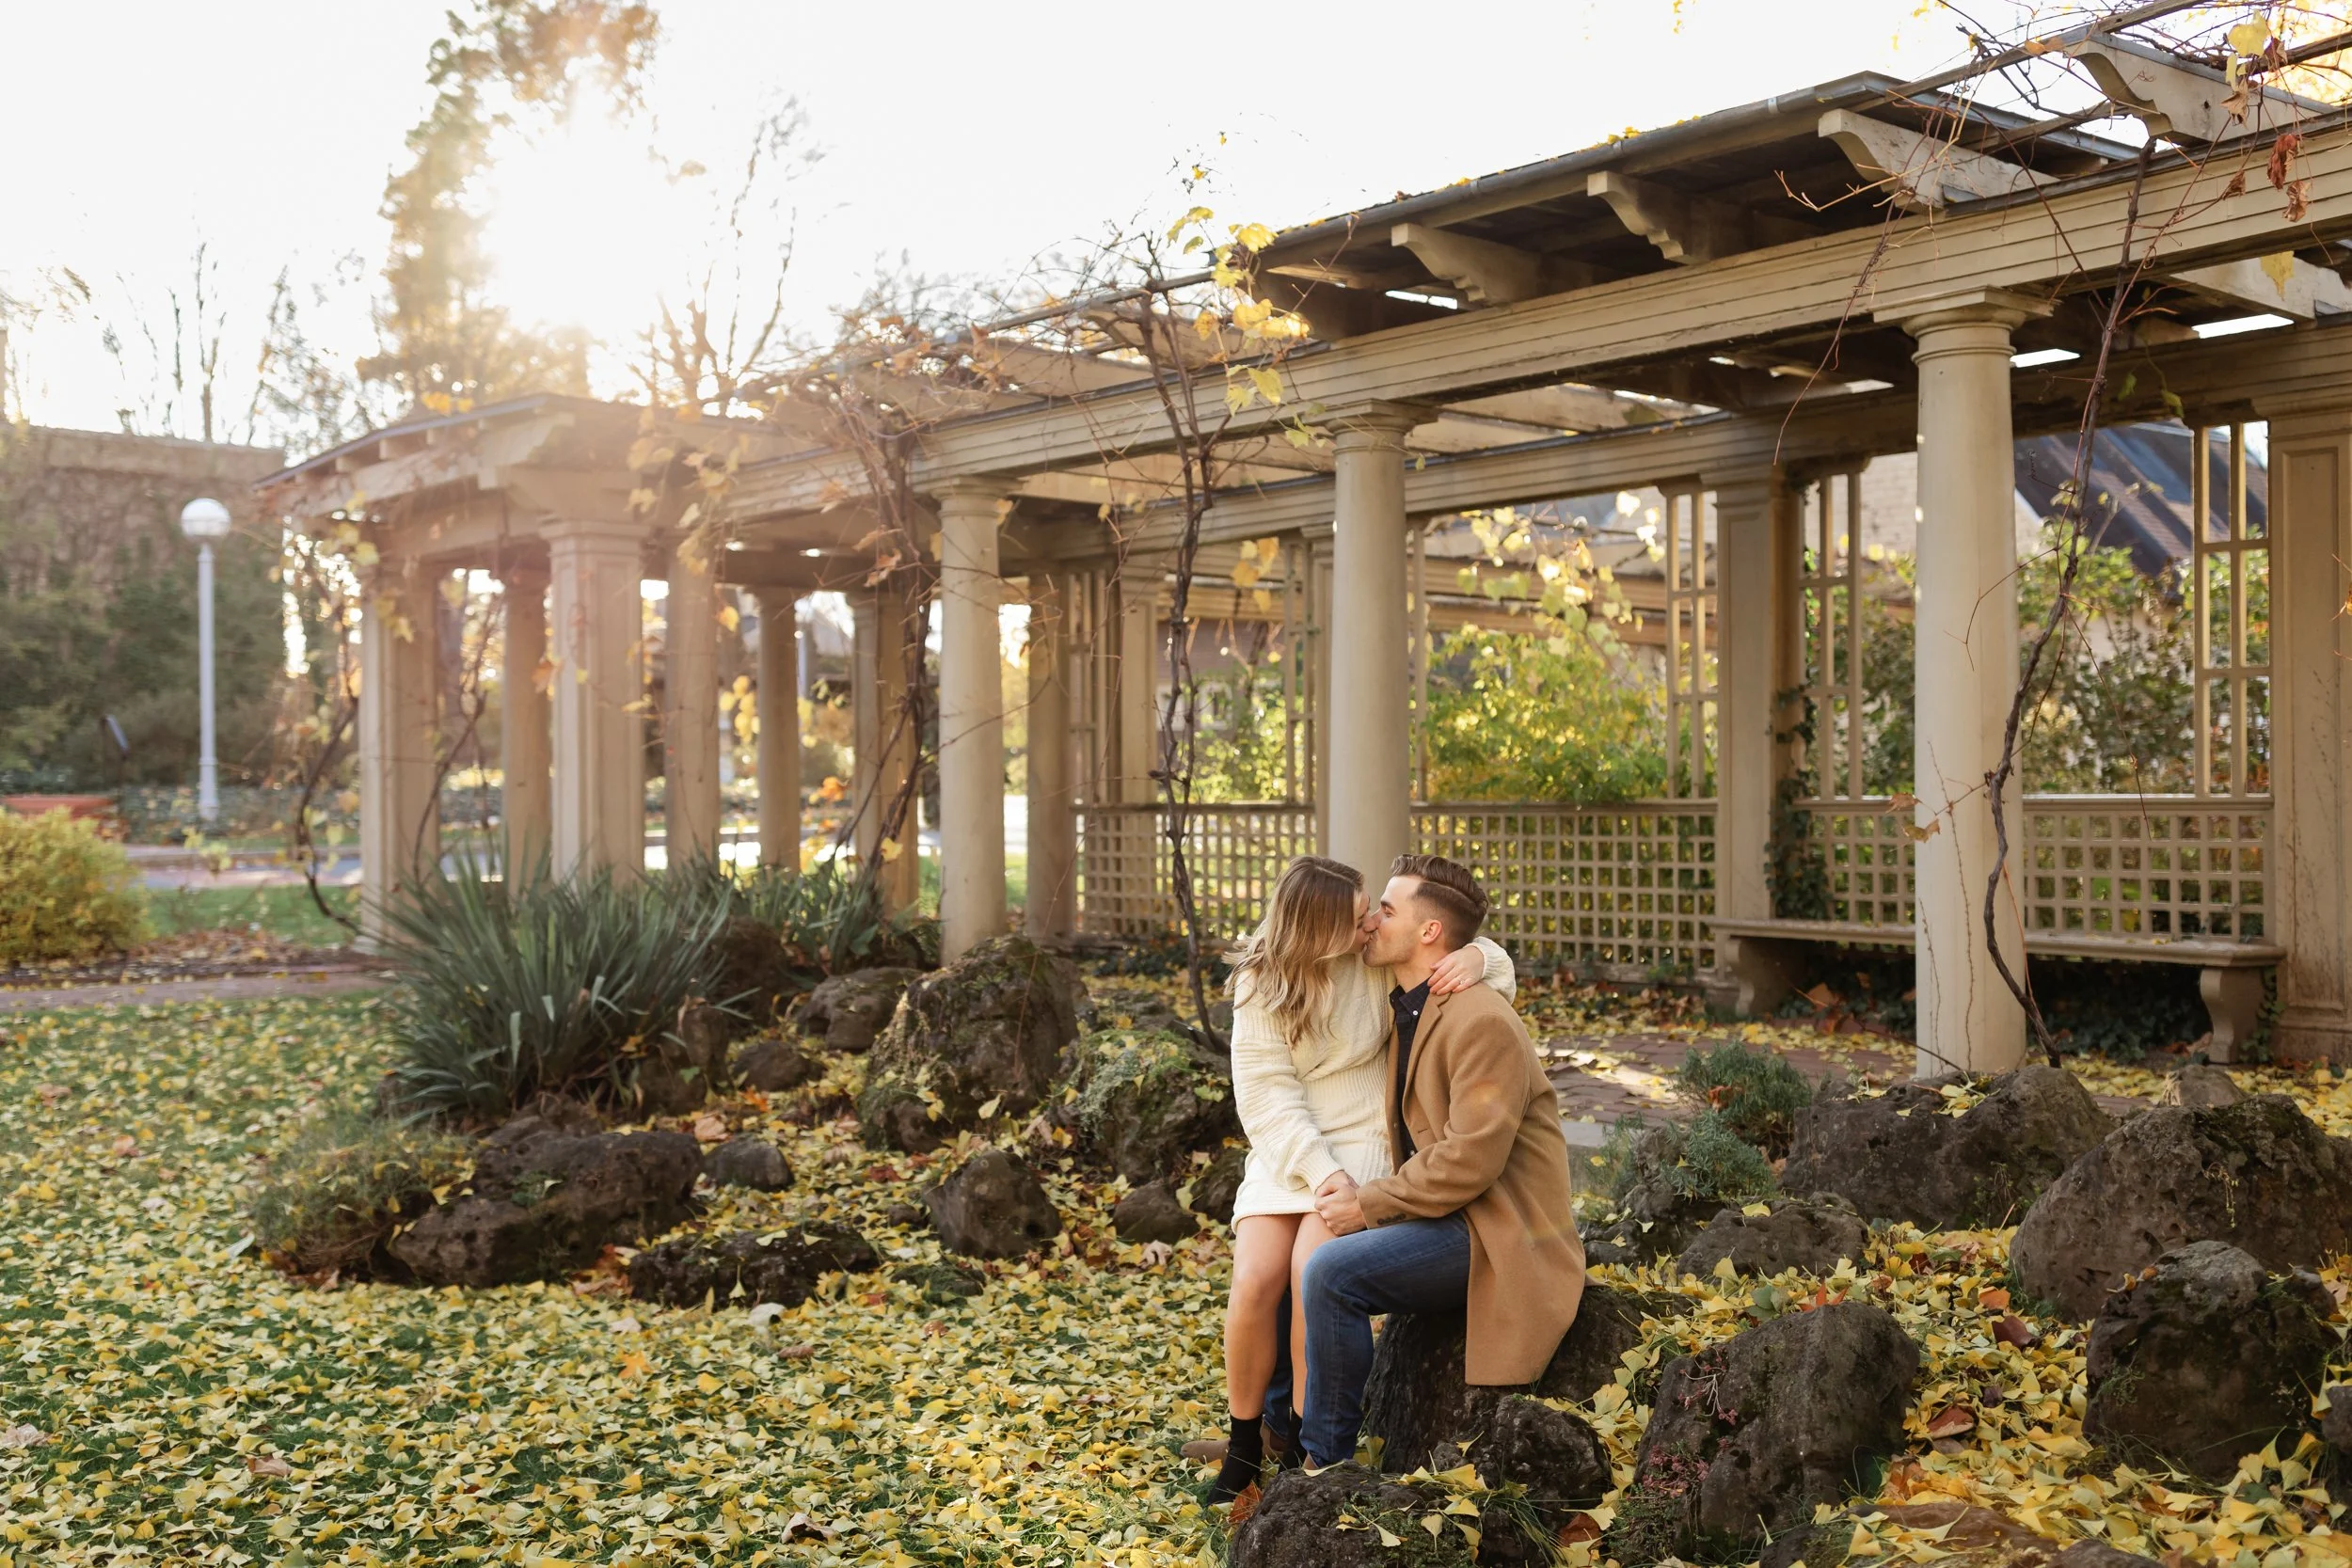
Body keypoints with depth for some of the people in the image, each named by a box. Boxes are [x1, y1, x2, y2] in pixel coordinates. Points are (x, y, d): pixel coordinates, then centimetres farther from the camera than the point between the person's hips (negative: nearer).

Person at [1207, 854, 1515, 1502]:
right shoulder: (1261, 987, -6)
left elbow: (1497, 963, 4)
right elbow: (1266, 1097, -11)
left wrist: (1475, 959, -21)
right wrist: (1322, 1175, -23)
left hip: (1362, 1148, -1)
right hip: (1285, 1152, 1)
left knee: (1312, 1267, -27)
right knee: (1255, 1280, -20)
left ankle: (1306, 1439, -9)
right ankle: (1245, 1442, 2)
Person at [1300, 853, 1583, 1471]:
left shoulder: (1481, 1022, -19)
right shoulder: (1405, 1013, 12)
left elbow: (1470, 1159, -25)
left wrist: (1368, 1203, -17)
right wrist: (1355, 1186, -5)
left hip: (1500, 1236, -10)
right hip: (1446, 1217, 10)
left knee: (1329, 1273, -26)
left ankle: (1326, 1461, -12)